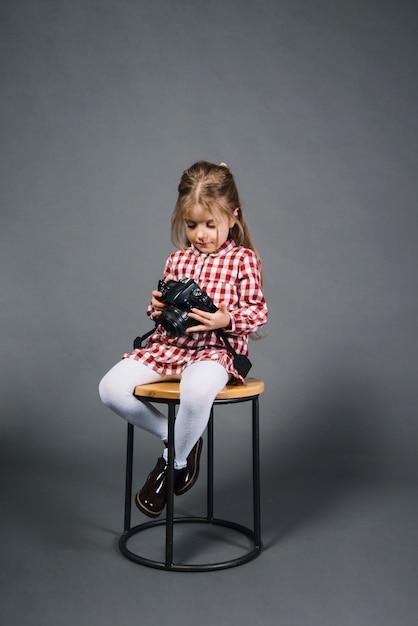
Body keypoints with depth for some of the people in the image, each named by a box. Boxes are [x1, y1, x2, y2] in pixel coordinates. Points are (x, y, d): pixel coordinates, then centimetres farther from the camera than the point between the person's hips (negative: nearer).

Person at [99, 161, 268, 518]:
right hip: (169, 345, 6)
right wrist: (158, 308, -2)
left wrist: (227, 320, -22)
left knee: (196, 390, -40)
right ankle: (177, 438, 3)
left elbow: (258, 312, -2)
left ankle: (174, 462, -9)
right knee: (112, 387, -16)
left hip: (216, 348, -5)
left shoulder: (243, 259, 0)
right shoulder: (177, 260, 14)